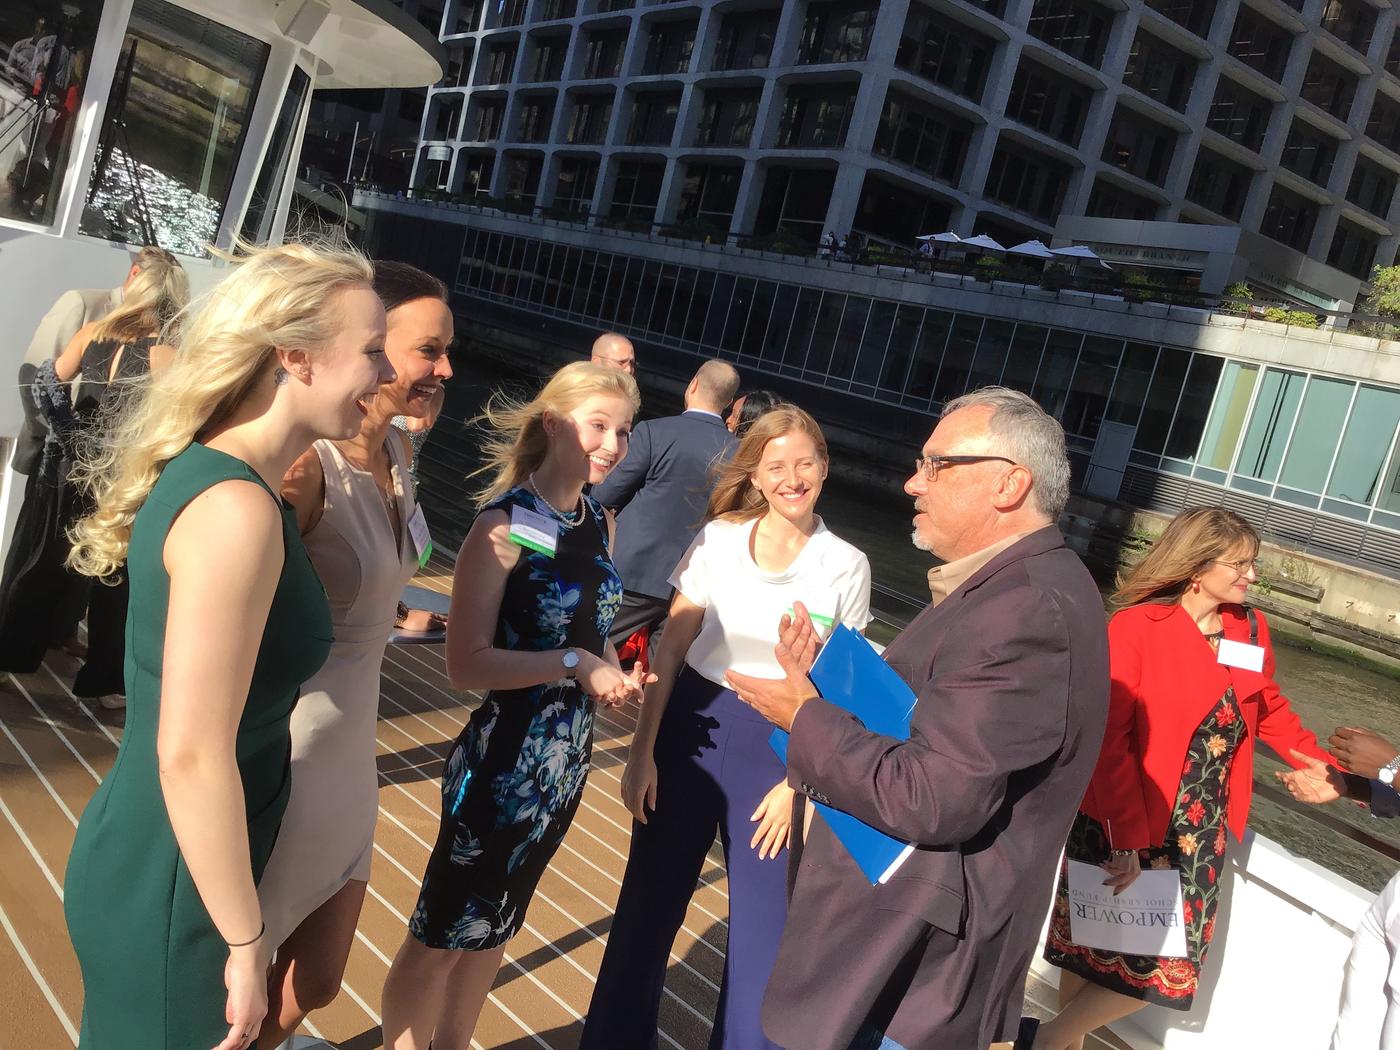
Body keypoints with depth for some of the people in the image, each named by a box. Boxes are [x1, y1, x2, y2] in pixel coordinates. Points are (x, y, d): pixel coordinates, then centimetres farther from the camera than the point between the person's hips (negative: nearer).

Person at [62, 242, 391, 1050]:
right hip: (170, 890, -9)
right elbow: (191, 755, -27)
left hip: (161, 860, 9)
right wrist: (245, 940, -18)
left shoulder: (217, 473, 3)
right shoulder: (236, 509, -27)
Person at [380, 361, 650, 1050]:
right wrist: (575, 664, -24)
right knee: (441, 936, 11)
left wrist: (614, 674, -3)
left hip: (566, 764, 7)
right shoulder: (505, 523, -19)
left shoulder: (599, 522, 2)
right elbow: (467, 664, -23)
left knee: (493, 928, 25)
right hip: (500, 763, -7)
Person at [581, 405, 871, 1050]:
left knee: (763, 920, 9)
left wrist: (798, 781, -4)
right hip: (692, 729, 1)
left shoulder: (845, 567, -5)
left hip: (778, 749, 0)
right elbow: (671, 650, -1)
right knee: (649, 902, 13)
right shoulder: (719, 538, -4)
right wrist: (643, 751, -4)